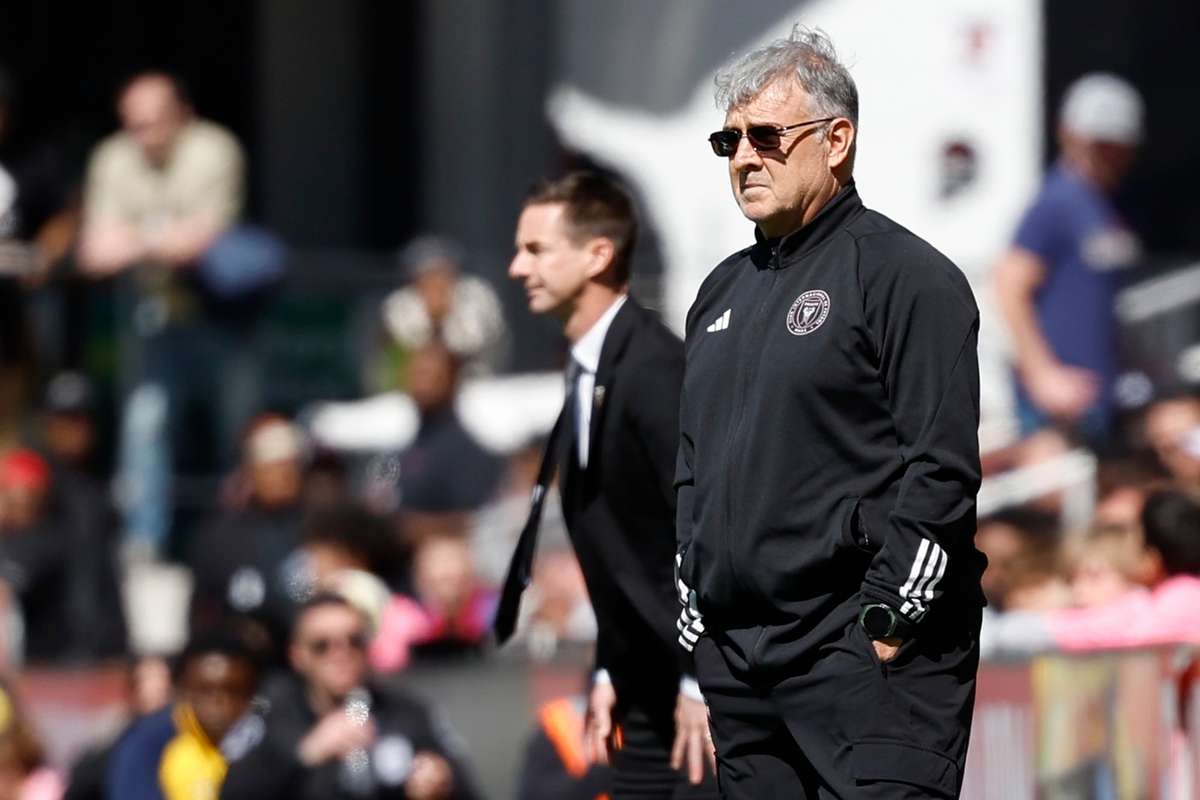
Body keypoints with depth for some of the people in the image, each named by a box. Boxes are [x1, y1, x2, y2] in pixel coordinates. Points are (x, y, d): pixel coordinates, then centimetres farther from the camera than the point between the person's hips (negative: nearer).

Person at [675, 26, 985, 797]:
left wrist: (889, 619, -16)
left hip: (863, 655, -8)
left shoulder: (906, 276, -5)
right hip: (734, 659, 8)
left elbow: (943, 468, -12)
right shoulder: (725, 289, 19)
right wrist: (693, 613, 16)